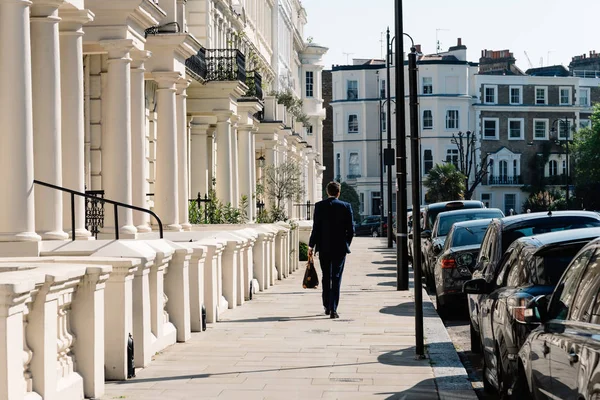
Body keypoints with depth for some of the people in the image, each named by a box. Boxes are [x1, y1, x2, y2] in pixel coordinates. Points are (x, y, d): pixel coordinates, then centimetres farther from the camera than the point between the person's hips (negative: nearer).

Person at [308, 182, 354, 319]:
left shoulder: (319, 206, -3)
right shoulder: (346, 206, -3)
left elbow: (316, 227, -6)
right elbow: (351, 229, -3)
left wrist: (311, 245, 3)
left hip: (324, 247, 1)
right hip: (340, 248, -1)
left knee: (326, 278, 16)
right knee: (336, 279, 0)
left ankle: (327, 307, 22)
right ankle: (333, 309, -7)